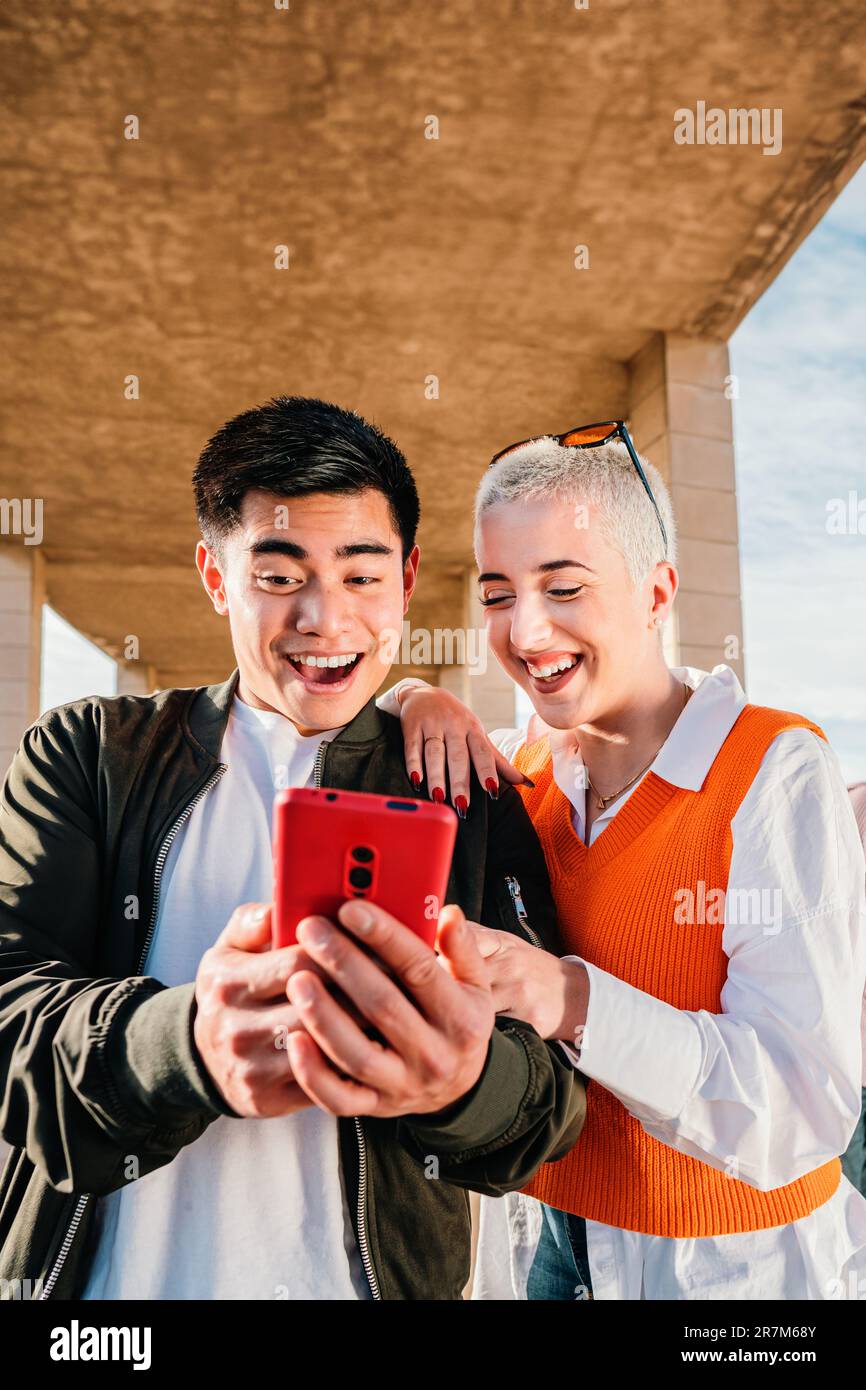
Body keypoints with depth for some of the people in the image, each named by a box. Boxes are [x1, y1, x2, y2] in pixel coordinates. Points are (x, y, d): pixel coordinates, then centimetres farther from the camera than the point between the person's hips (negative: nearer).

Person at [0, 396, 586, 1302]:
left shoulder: (468, 798, -5)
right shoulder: (84, 755, -3)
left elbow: (552, 1106, -10)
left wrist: (465, 1081, -33)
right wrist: (185, 1042, -33)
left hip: (377, 1276, 0)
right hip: (108, 1277, 1)